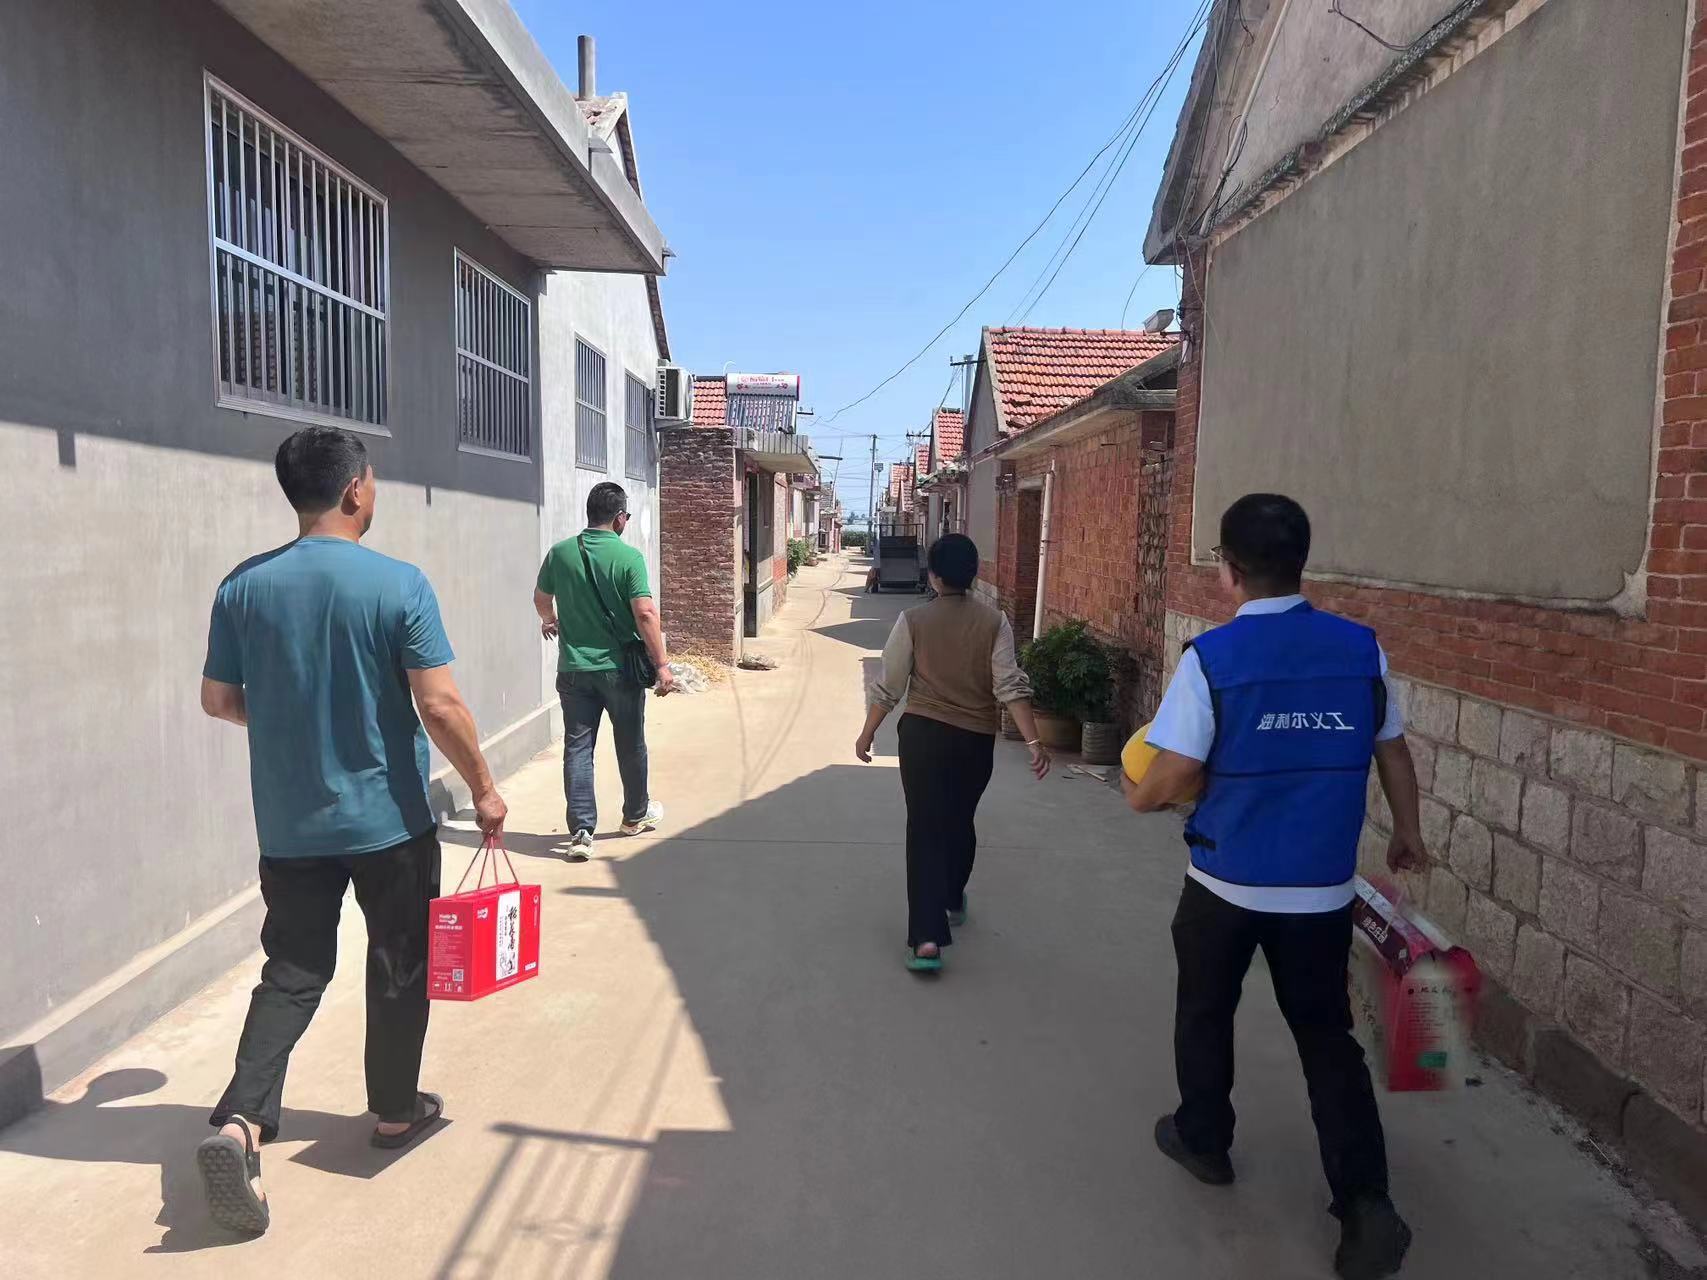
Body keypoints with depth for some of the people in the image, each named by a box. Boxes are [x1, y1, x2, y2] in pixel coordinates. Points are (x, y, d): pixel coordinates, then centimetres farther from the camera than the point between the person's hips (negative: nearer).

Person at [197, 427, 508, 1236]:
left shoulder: (243, 586, -3)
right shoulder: (398, 584, -15)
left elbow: (218, 700, 5)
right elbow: (439, 705, -17)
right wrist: (483, 789, -4)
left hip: (289, 826, 3)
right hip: (388, 819, -3)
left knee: (293, 971, 15)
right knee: (399, 965, 15)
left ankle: (240, 1123, 1)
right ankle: (395, 1112, 30)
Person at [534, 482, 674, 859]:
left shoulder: (560, 553, 0)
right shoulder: (629, 557, -12)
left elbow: (541, 597, 17)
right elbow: (645, 614, -18)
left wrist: (550, 620, 39)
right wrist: (662, 665, -13)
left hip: (574, 669, 2)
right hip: (620, 668, -2)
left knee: (577, 748, 6)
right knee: (631, 745, 15)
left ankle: (581, 831, 2)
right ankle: (636, 815, 33)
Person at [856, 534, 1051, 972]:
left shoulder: (913, 621, -6)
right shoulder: (994, 622, -4)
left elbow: (889, 686, -3)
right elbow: (1010, 685, -12)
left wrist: (867, 733, 9)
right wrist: (1033, 741, -12)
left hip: (923, 734, -2)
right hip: (976, 739, 2)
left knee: (925, 829, -1)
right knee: (960, 821, 23)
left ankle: (927, 937, -12)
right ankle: (953, 900, 45)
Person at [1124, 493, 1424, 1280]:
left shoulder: (1212, 656, -16)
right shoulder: (1361, 648, -5)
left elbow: (1173, 782, -17)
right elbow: (1393, 754, 6)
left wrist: (1139, 793, 6)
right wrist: (1408, 833, 22)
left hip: (1227, 881, -3)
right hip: (1322, 889, 3)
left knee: (1205, 1014, 20)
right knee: (1327, 1036, 16)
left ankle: (1203, 1142, 38)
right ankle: (1365, 1201, 10)